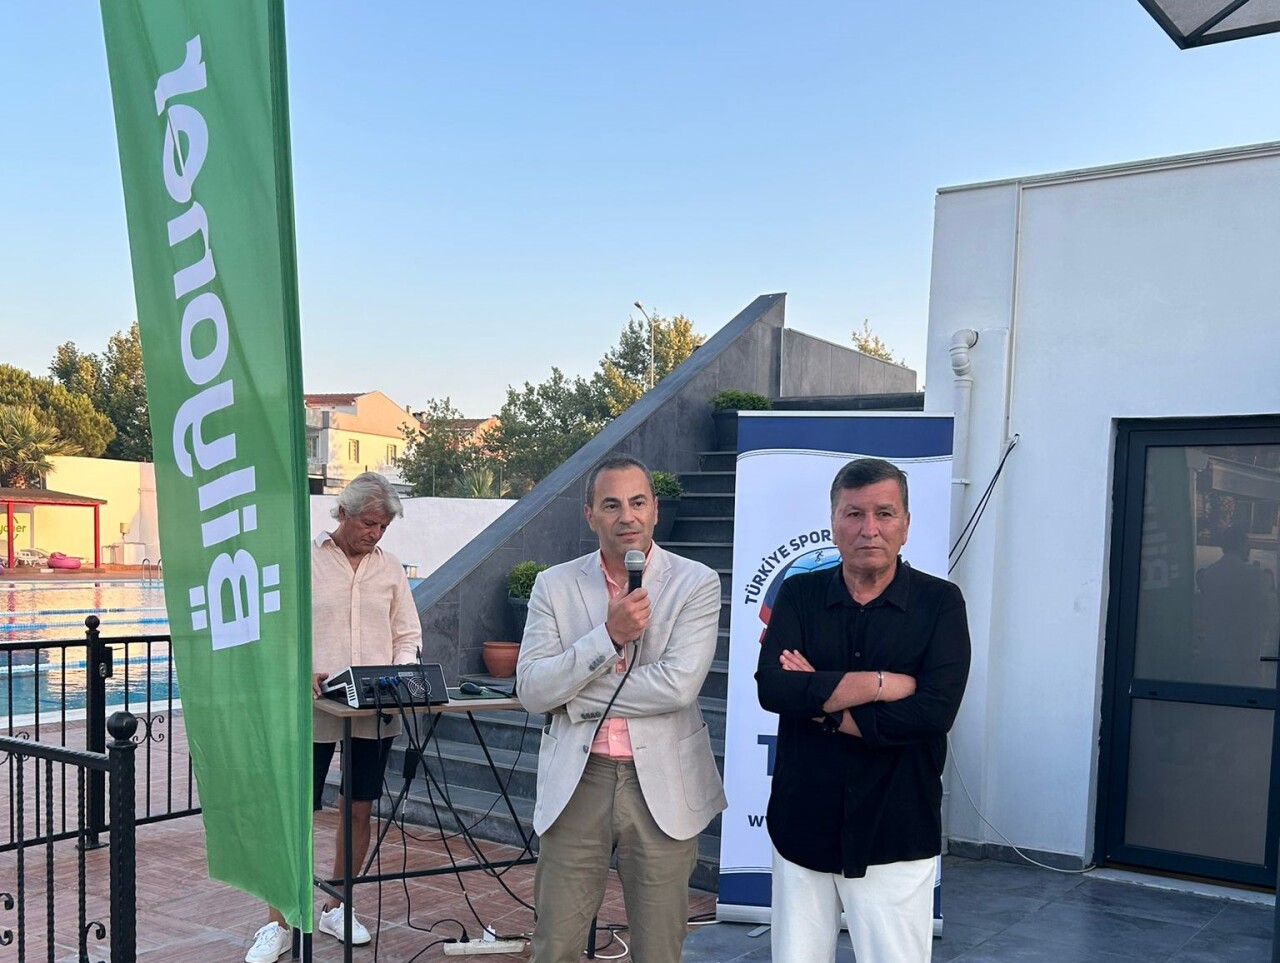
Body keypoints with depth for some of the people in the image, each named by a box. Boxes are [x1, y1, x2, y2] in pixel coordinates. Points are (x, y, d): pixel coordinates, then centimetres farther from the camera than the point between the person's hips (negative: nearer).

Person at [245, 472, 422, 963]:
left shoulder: (390, 568, 9)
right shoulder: (304, 560, -2)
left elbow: (407, 636, 13)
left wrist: (400, 674, -6)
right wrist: (302, 674, -18)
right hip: (313, 708, -3)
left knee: (359, 811, 10)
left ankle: (337, 908, 27)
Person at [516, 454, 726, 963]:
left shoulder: (696, 584, -4)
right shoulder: (555, 585, 2)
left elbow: (679, 685, -16)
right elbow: (530, 690, -6)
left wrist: (572, 693, -10)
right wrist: (609, 634, -18)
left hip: (661, 785, -1)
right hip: (576, 782, 2)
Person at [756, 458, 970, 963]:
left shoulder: (940, 602, -4)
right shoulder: (799, 594, 2)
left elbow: (934, 711, -17)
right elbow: (772, 688, -14)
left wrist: (819, 704, -12)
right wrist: (882, 683, -18)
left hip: (894, 839, -2)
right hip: (802, 827, 2)